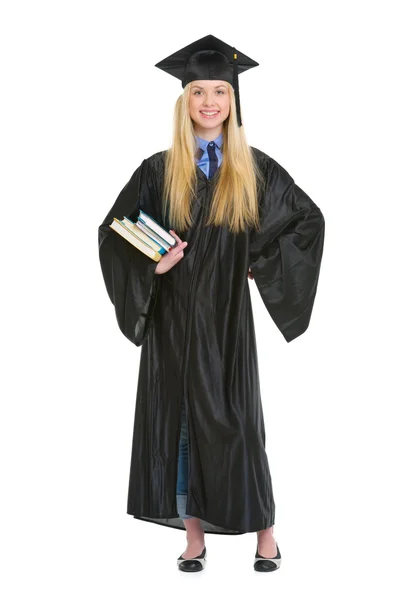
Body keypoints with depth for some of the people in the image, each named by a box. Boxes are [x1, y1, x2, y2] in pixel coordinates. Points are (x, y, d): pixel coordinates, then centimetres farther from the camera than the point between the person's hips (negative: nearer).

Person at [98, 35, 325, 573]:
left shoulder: (256, 169, 2)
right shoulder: (158, 171, 3)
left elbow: (308, 219, 10)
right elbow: (113, 231, 7)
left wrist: (262, 263, 0)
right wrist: (151, 265, -12)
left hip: (227, 315, -1)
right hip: (173, 318, 1)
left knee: (234, 421, 1)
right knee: (179, 420, 4)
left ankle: (264, 532, 17)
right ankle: (194, 539, 15)